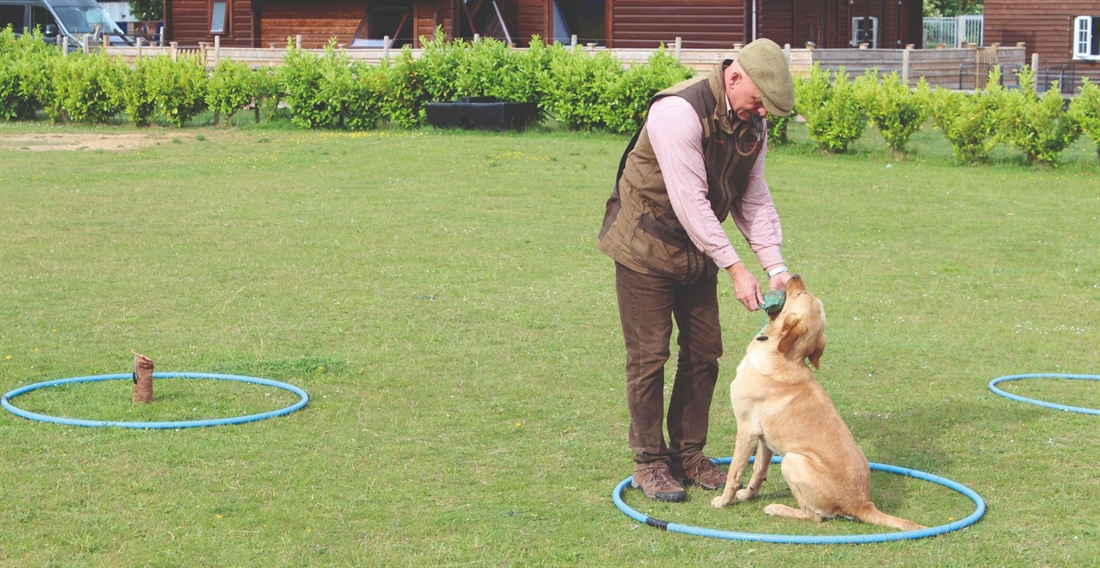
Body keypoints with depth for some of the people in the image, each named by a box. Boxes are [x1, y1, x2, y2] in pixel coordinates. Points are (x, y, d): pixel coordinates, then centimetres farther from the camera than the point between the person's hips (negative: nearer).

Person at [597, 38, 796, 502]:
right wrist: (735, 269, -28)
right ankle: (649, 463, 6)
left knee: (704, 354, 8)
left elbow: (754, 199, 4)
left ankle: (688, 455, 20)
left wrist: (775, 266, -7)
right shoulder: (679, 112, -27)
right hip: (646, 245, -8)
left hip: (698, 250, 8)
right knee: (649, 356, -4)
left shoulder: (752, 124, -2)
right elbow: (689, 202, -29)